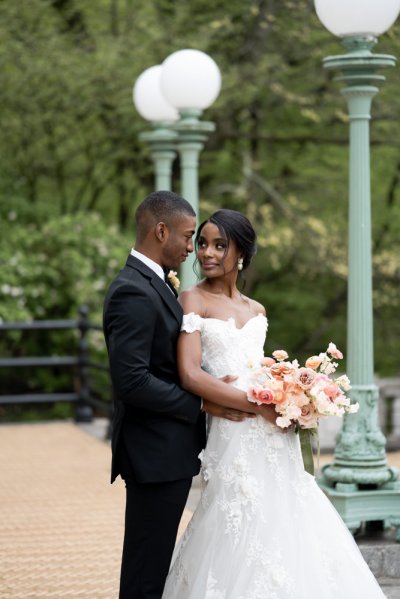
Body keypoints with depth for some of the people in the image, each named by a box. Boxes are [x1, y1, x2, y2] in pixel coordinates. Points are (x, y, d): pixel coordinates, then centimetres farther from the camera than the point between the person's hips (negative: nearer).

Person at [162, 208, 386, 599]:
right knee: (243, 541, -6)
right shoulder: (193, 300, -3)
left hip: (275, 437, 6)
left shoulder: (255, 310, 16)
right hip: (235, 435, -6)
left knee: (287, 533, 6)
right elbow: (191, 376, -14)